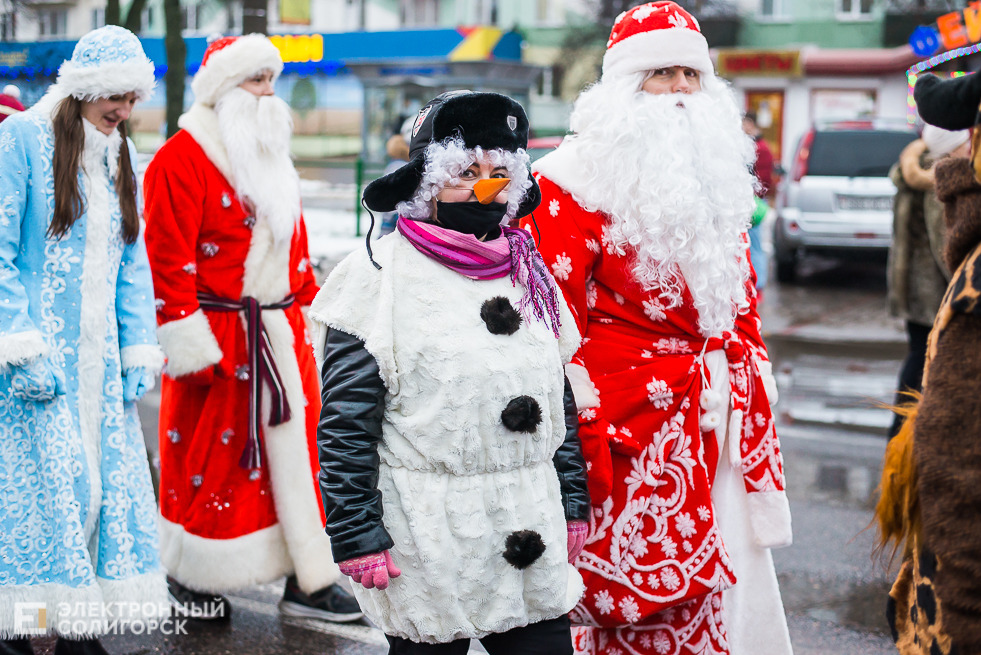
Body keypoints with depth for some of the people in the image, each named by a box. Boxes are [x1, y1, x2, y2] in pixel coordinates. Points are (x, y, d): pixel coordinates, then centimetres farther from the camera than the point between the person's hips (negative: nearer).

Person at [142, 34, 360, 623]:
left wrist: (305, 309, 17)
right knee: (210, 456, 3)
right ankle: (193, 576, 21)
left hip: (280, 332, 7)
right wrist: (188, 341, -17)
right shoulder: (182, 160, -9)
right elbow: (169, 259, -14)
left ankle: (309, 579, 14)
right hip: (219, 337, -7)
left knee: (294, 448, 7)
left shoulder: (271, 159, 17)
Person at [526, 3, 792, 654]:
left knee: (732, 582, 12)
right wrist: (580, 420, -15)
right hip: (636, 425, -7)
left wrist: (753, 398, 18)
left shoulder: (716, 175, 15)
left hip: (719, 416, 7)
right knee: (649, 602, -4)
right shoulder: (577, 180, -8)